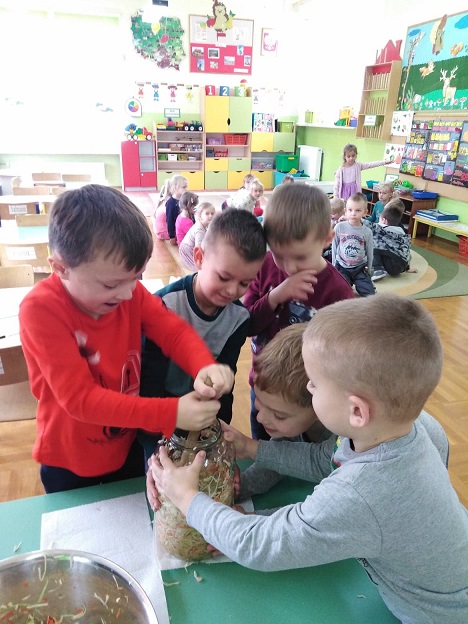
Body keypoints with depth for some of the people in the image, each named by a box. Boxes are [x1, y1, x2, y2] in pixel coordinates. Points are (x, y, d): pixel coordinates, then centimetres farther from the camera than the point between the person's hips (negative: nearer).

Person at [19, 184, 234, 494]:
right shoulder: (41, 310, -30)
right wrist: (171, 413, -41)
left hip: (127, 446, 4)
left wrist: (205, 367, -41)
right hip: (70, 463, -3)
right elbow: (79, 397, -33)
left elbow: (175, 331, -18)